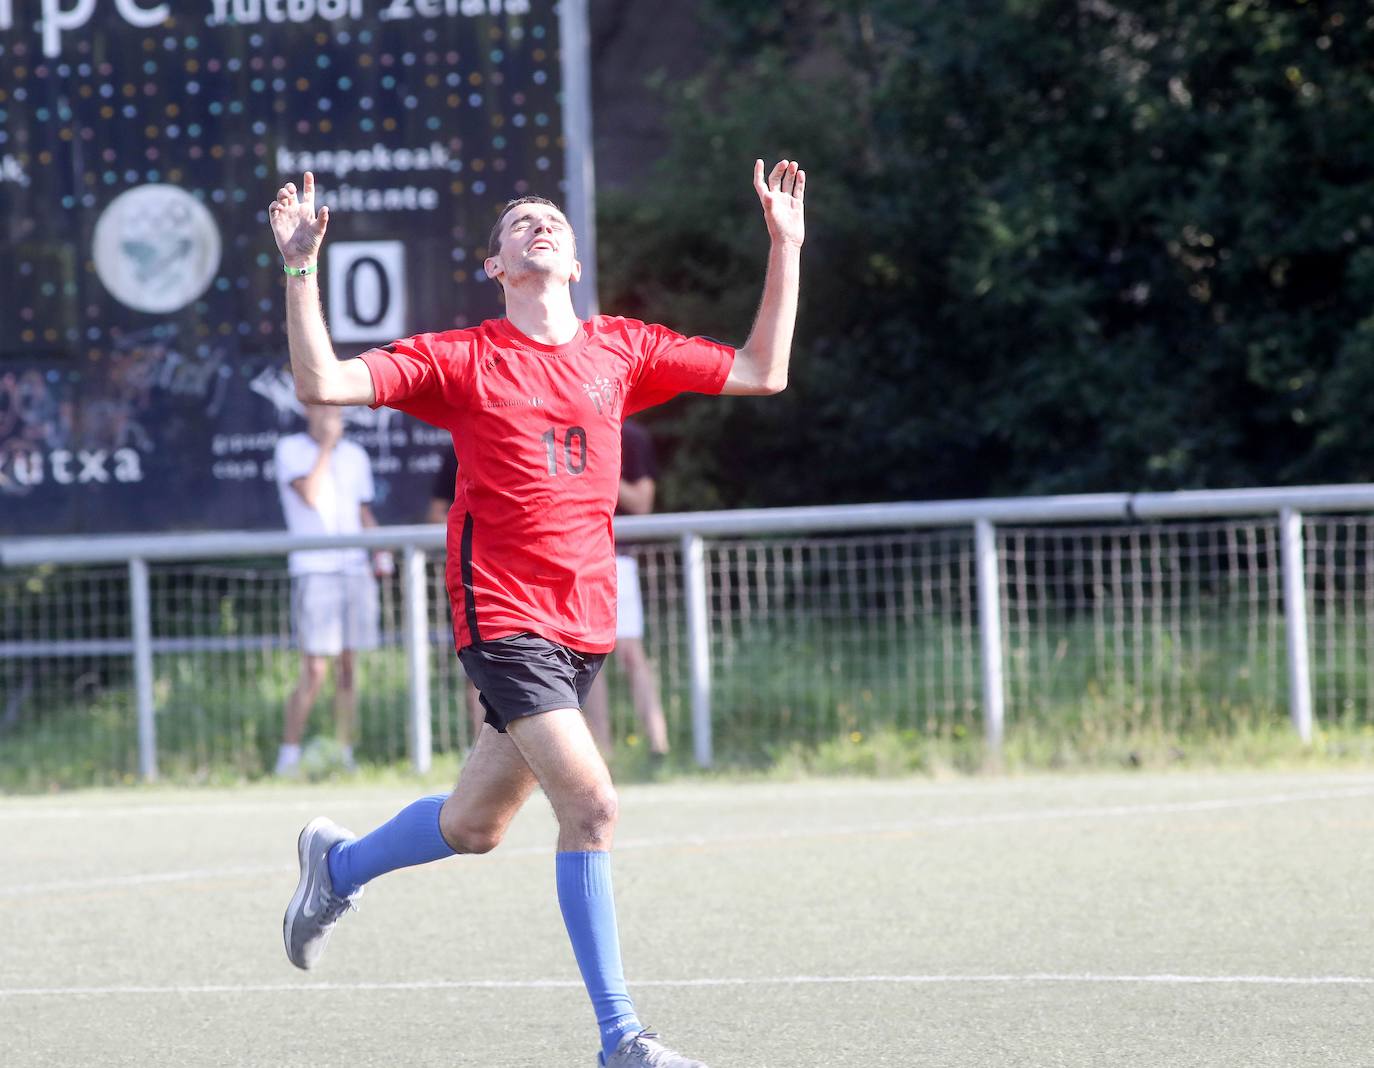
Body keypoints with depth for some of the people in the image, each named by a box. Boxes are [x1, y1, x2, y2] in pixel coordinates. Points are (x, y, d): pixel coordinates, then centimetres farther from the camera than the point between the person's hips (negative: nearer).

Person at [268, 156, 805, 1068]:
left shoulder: (623, 350, 10)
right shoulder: (464, 360, -2)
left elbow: (761, 373, 15)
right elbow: (323, 384, -9)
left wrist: (786, 247, 9)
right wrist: (302, 271, -18)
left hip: (585, 623, 5)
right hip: (505, 620, -5)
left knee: (475, 827, 14)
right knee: (592, 806, -18)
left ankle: (337, 865, 44)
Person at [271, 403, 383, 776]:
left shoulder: (355, 456, 15)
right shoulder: (290, 449, 1)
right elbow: (309, 494, -15)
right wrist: (326, 446, -10)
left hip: (355, 570, 5)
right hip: (314, 572, -5)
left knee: (348, 667, 5)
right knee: (314, 671, -10)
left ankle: (344, 754, 9)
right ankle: (289, 754, -2)